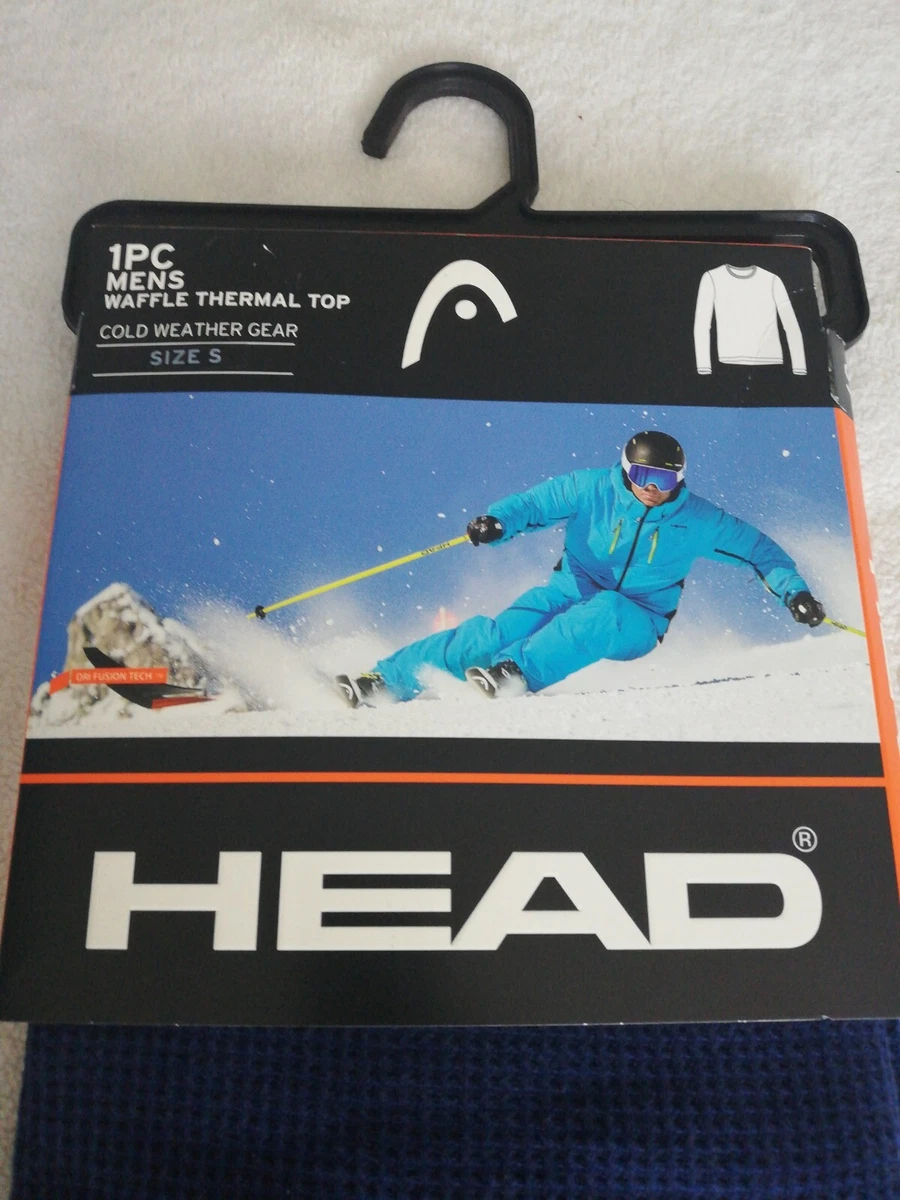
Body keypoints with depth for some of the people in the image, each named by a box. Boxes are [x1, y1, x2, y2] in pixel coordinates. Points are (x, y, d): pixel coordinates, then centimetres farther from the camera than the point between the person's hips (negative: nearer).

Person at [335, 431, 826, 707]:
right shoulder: (594, 488, -7)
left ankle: (514, 671, -52)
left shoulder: (697, 519, -5)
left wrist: (794, 591, -6)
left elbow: (758, 547, 5)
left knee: (602, 613, -38)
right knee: (501, 629, -27)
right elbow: (535, 502, -6)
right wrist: (497, 521, -26)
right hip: (573, 590, 0)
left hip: (635, 622, 1)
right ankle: (383, 680, -31)